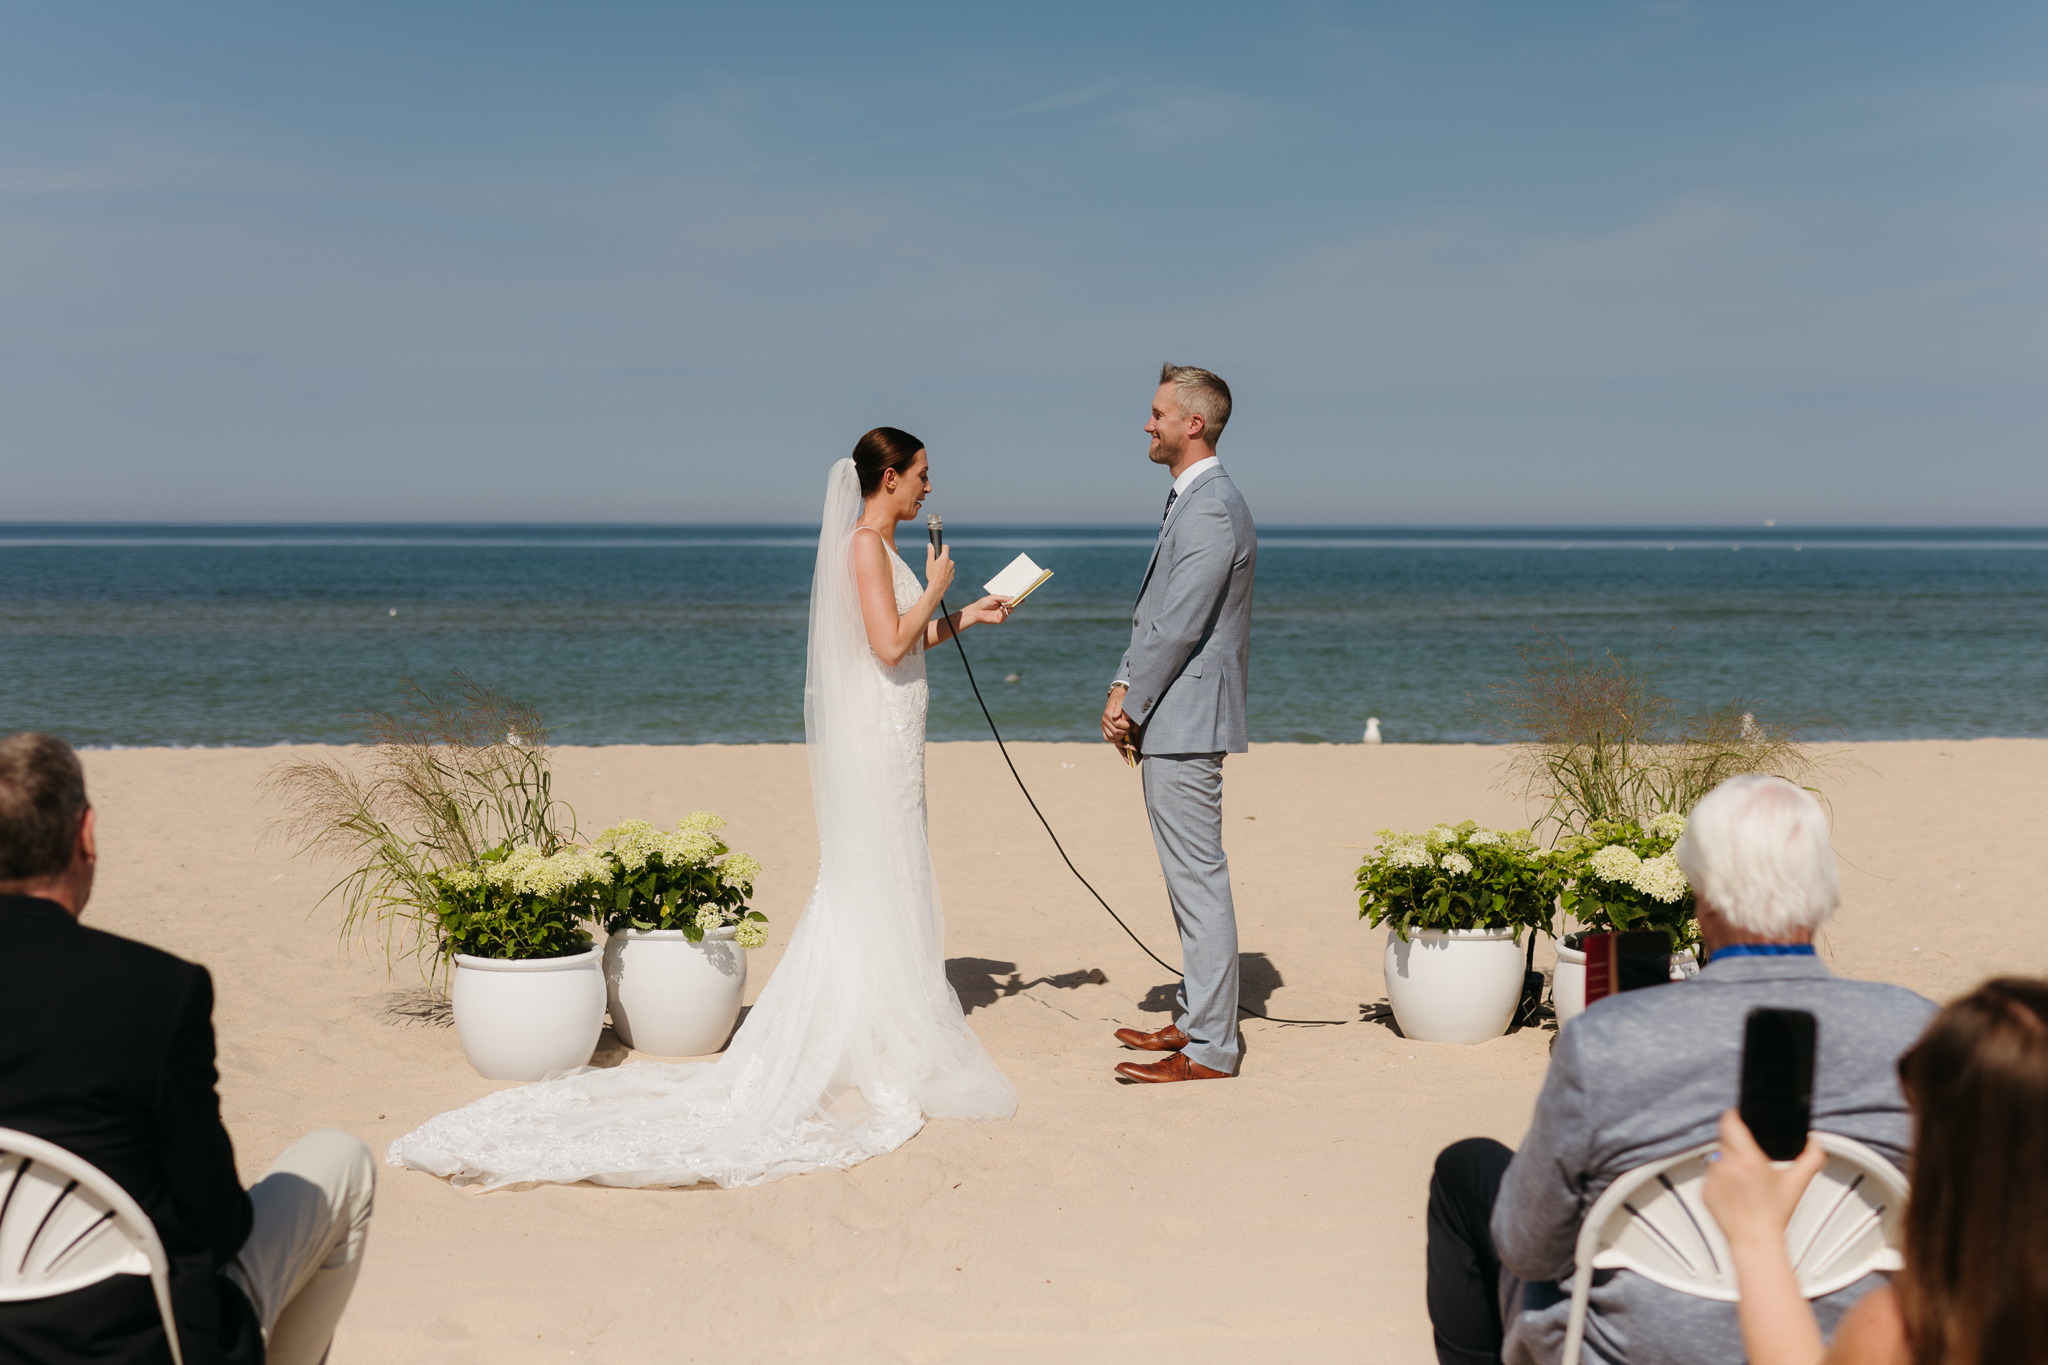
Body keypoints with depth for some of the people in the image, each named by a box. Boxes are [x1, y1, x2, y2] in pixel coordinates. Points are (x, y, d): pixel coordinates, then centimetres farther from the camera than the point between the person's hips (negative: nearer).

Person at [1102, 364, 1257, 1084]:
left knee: (1199, 881, -6)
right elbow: (1152, 612, 18)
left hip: (1184, 722, -11)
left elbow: (1178, 627, -20)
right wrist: (1123, 687, 6)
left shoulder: (1211, 510, -18)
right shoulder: (1190, 500, 16)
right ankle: (1199, 1018, 27)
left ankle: (1210, 1049, -1)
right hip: (1174, 723, 11)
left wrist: (1133, 708, -11)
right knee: (1190, 879, 17)